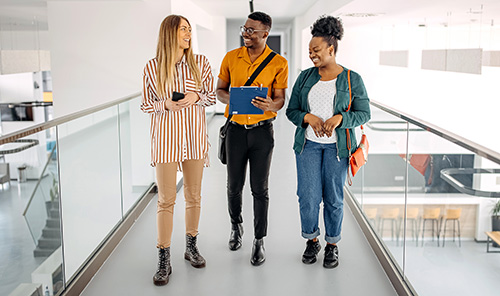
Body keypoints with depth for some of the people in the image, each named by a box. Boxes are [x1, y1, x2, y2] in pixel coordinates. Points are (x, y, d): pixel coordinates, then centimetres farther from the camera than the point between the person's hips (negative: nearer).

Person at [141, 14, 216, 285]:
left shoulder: (200, 63, 1)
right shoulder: (152, 67, -3)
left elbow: (211, 96, 8)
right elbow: (146, 105, 3)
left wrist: (196, 97, -13)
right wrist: (166, 105, -17)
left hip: (194, 135, 2)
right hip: (166, 137, -2)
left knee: (194, 195, 12)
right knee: (166, 200, -1)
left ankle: (191, 247, 31)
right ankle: (164, 261, 9)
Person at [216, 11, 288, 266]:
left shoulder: (278, 63, -4)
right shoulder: (231, 58, 2)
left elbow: (280, 99, -2)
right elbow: (219, 90, 10)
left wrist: (270, 105, -27)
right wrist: (230, 98, -14)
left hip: (262, 130, -2)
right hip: (236, 128, 2)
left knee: (260, 188, 3)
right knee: (234, 185, 12)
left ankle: (259, 240, 16)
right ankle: (236, 225, 38)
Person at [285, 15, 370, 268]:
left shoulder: (352, 79, -2)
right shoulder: (305, 77, 6)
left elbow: (364, 113, -2)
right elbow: (291, 110, 8)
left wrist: (340, 118, -19)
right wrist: (308, 118, -13)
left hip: (337, 146, -2)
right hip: (308, 144, 2)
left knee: (334, 198, 6)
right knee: (308, 196, -1)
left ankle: (332, 245, 25)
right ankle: (312, 240, 22)